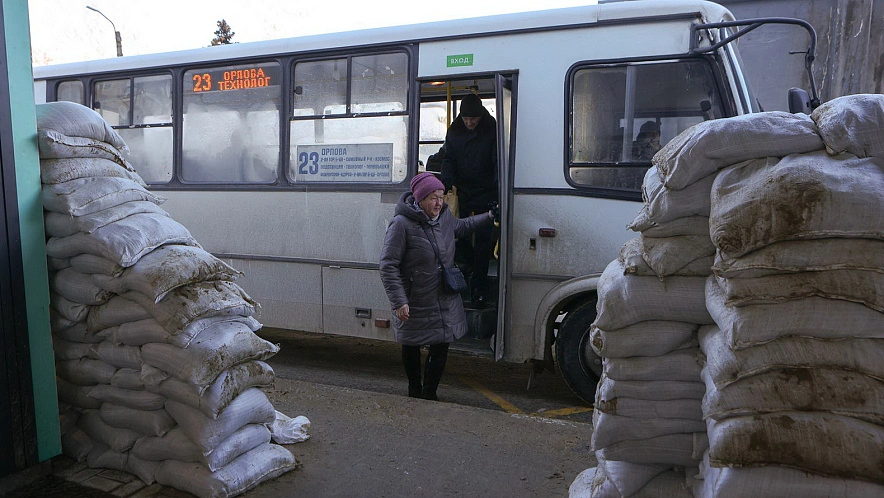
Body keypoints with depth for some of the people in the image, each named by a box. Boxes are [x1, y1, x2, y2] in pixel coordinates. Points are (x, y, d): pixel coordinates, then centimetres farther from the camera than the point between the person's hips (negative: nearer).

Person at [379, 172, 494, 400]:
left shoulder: (444, 216, 1)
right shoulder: (401, 224, -21)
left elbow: (461, 226, 27)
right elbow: (388, 266, -19)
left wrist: (488, 217, 18)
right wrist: (399, 302, -22)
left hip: (445, 302, 5)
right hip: (414, 304, -5)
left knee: (441, 347, 7)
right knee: (411, 348, 14)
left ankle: (429, 394, 26)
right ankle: (415, 391, 37)